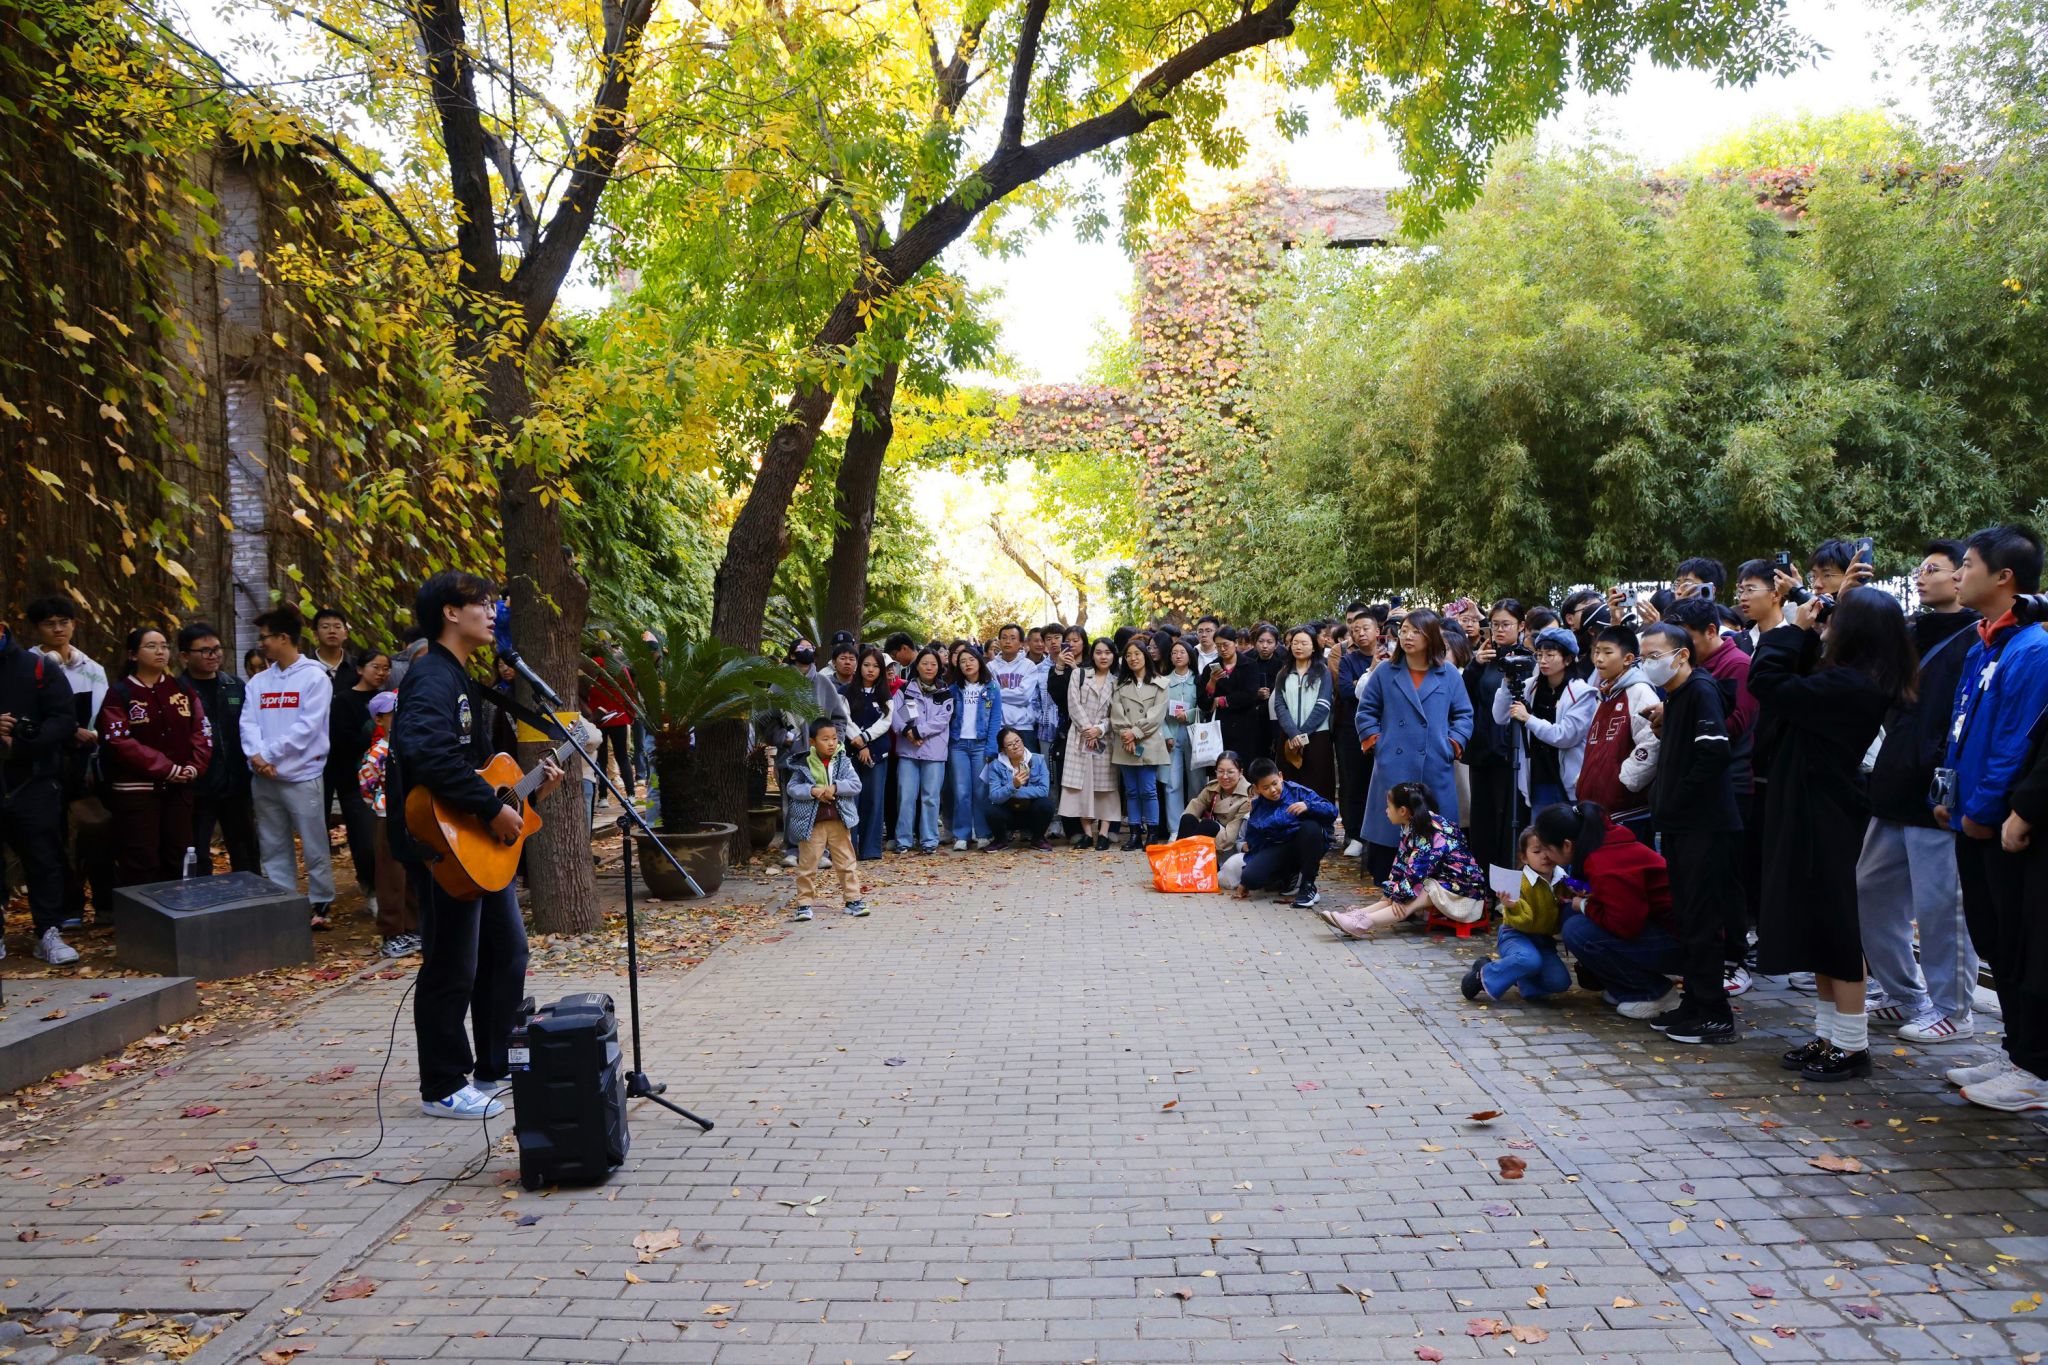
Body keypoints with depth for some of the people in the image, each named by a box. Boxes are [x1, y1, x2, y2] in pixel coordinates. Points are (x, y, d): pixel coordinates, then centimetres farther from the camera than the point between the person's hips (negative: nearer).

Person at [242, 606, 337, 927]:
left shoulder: (315, 677, -6)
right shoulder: (258, 682, 11)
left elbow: (307, 727, -13)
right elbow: (248, 723, 2)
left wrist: (268, 754, -13)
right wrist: (255, 755, -16)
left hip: (302, 776, -6)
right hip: (263, 779, 6)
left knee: (314, 847, 0)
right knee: (273, 847, 12)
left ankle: (320, 904, 11)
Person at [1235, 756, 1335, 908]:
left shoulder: (1297, 791, -8)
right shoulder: (1257, 809, 4)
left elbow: (1331, 811, -15)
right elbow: (1253, 845, 10)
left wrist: (1308, 806, -34)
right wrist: (1244, 881, 7)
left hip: (1305, 847, -2)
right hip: (1276, 849, 2)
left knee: (1311, 826, -35)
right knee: (1251, 878, -26)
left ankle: (1308, 885, -18)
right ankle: (1291, 877, 6)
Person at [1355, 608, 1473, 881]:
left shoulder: (1449, 674, 5)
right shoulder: (1385, 673, 5)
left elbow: (1464, 715, 9)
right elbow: (1366, 711, 11)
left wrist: (1453, 745, -2)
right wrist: (1375, 742, 0)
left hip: (1435, 769, 0)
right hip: (1393, 769, 0)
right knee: (1386, 829, 0)